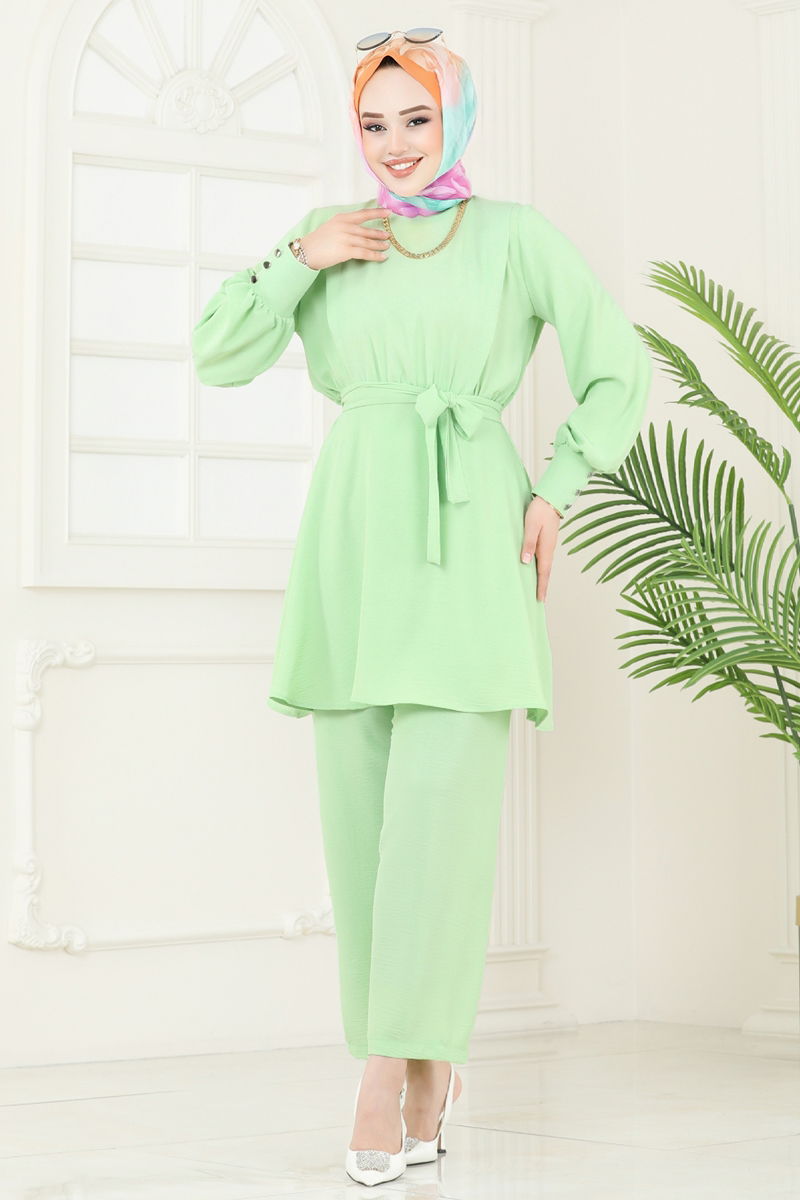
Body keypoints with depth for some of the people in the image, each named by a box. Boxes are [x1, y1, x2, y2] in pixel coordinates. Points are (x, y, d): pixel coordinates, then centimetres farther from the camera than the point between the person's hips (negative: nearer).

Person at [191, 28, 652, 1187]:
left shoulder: (518, 234, 3)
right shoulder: (329, 233, 11)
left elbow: (618, 369, 7)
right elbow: (220, 356, 6)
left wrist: (554, 495, -1)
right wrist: (298, 257, -6)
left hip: (467, 548, -3)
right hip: (353, 550, 3)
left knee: (440, 809, -13)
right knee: (361, 818, 3)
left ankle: (395, 1068, -7)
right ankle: (427, 1066, 15)